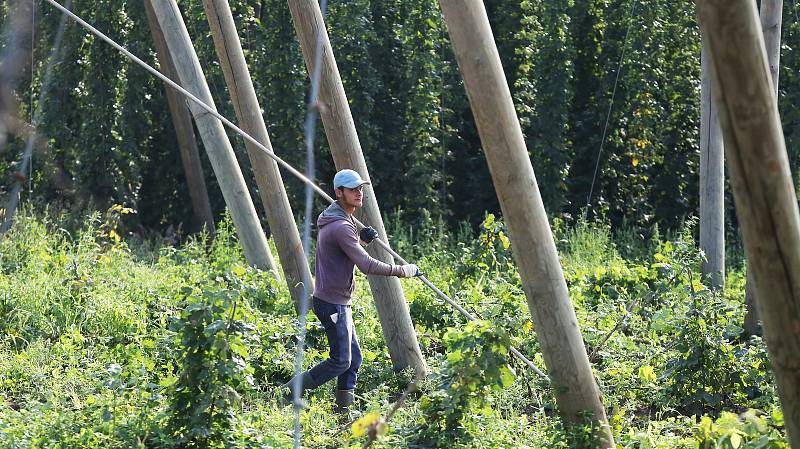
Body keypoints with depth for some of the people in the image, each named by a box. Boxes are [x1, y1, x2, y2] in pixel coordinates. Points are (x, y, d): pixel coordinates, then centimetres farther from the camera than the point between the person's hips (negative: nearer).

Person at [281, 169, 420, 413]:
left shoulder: (332, 220, 14)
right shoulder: (341, 226, -20)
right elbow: (366, 265, -24)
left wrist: (362, 240, 6)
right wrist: (402, 270, -18)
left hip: (338, 302, 10)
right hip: (333, 303, -10)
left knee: (353, 357, 11)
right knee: (341, 361, -6)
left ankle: (343, 411, 13)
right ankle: (289, 392, -1)